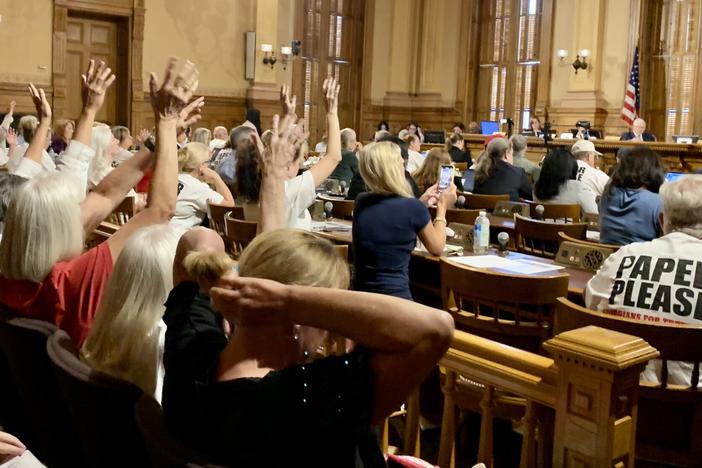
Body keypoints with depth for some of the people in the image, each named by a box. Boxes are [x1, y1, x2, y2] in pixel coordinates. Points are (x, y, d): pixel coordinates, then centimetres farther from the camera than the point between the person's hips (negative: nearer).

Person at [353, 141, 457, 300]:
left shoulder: (361, 202, 2)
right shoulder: (413, 207, -13)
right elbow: (437, 248, 5)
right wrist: (442, 206, 16)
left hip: (359, 295, 6)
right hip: (393, 299, -6)